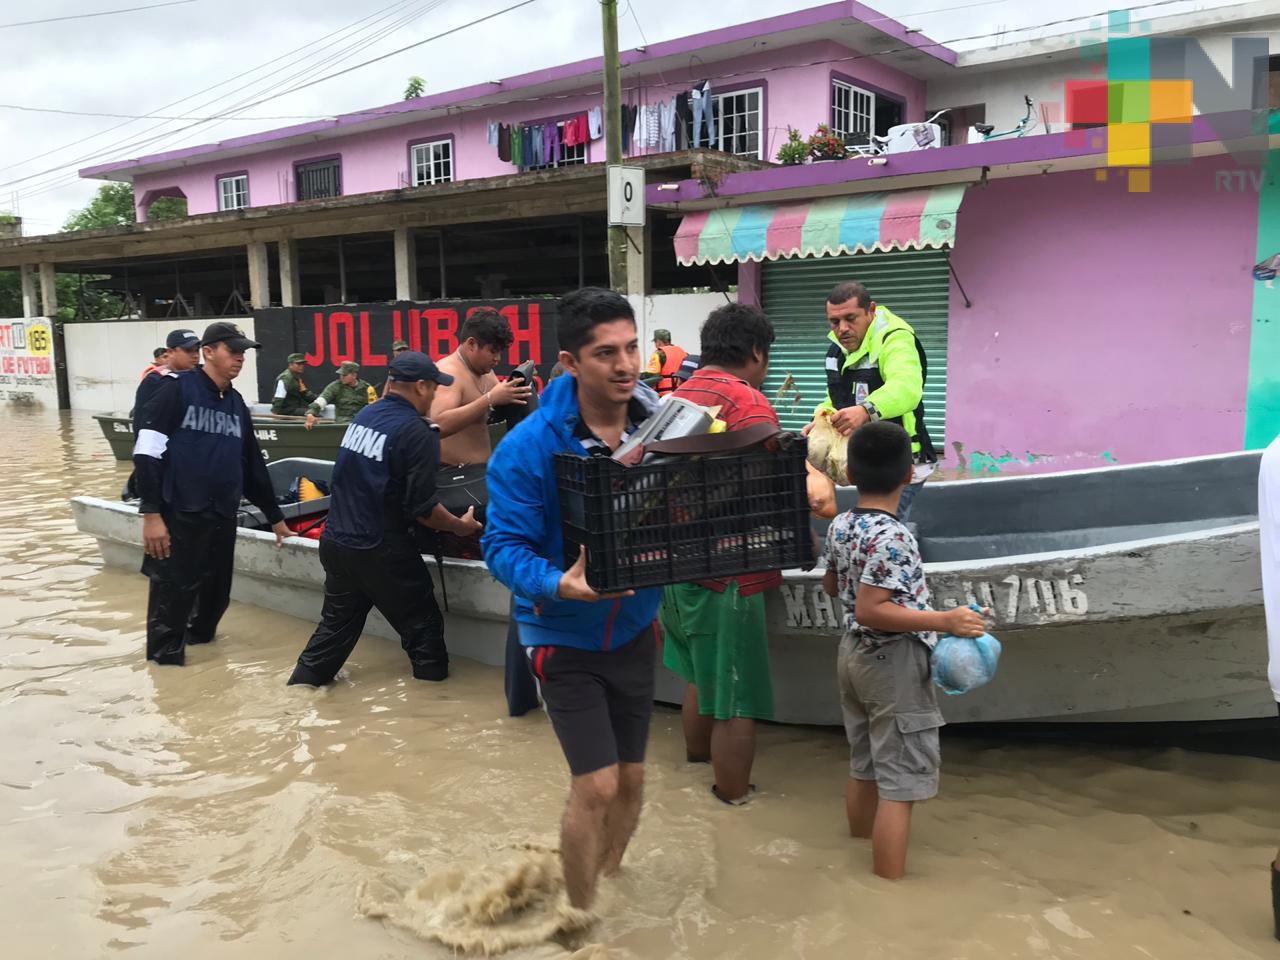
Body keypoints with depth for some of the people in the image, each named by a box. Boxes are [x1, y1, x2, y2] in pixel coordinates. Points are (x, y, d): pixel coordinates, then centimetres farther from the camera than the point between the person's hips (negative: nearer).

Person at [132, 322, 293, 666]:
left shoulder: (237, 404, 13)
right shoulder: (177, 390, -7)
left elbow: (253, 464, 21)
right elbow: (146, 454, -11)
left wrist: (275, 517, 23)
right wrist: (151, 514, -17)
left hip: (223, 518, 6)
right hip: (179, 516, -6)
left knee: (216, 591, 14)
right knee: (174, 592, -1)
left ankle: (198, 633, 39)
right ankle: (166, 657, 15)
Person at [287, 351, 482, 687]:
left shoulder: (364, 415, 6)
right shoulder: (417, 432, -16)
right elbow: (421, 508, -16)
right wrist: (460, 526, -1)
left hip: (336, 542, 7)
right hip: (380, 551, -7)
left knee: (337, 623, 21)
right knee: (421, 622, 10)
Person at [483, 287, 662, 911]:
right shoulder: (528, 447, -22)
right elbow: (505, 547, -20)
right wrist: (560, 584, -39)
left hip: (635, 628, 5)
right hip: (565, 636, -4)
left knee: (630, 779, 16)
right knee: (596, 787, -5)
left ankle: (609, 882, 44)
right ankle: (581, 916, 21)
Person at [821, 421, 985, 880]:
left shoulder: (840, 526, 1)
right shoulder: (892, 538, -24)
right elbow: (870, 610, -28)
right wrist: (944, 621, -28)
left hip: (854, 653, 9)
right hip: (894, 665, -9)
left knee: (864, 767, 21)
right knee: (899, 784, -1)